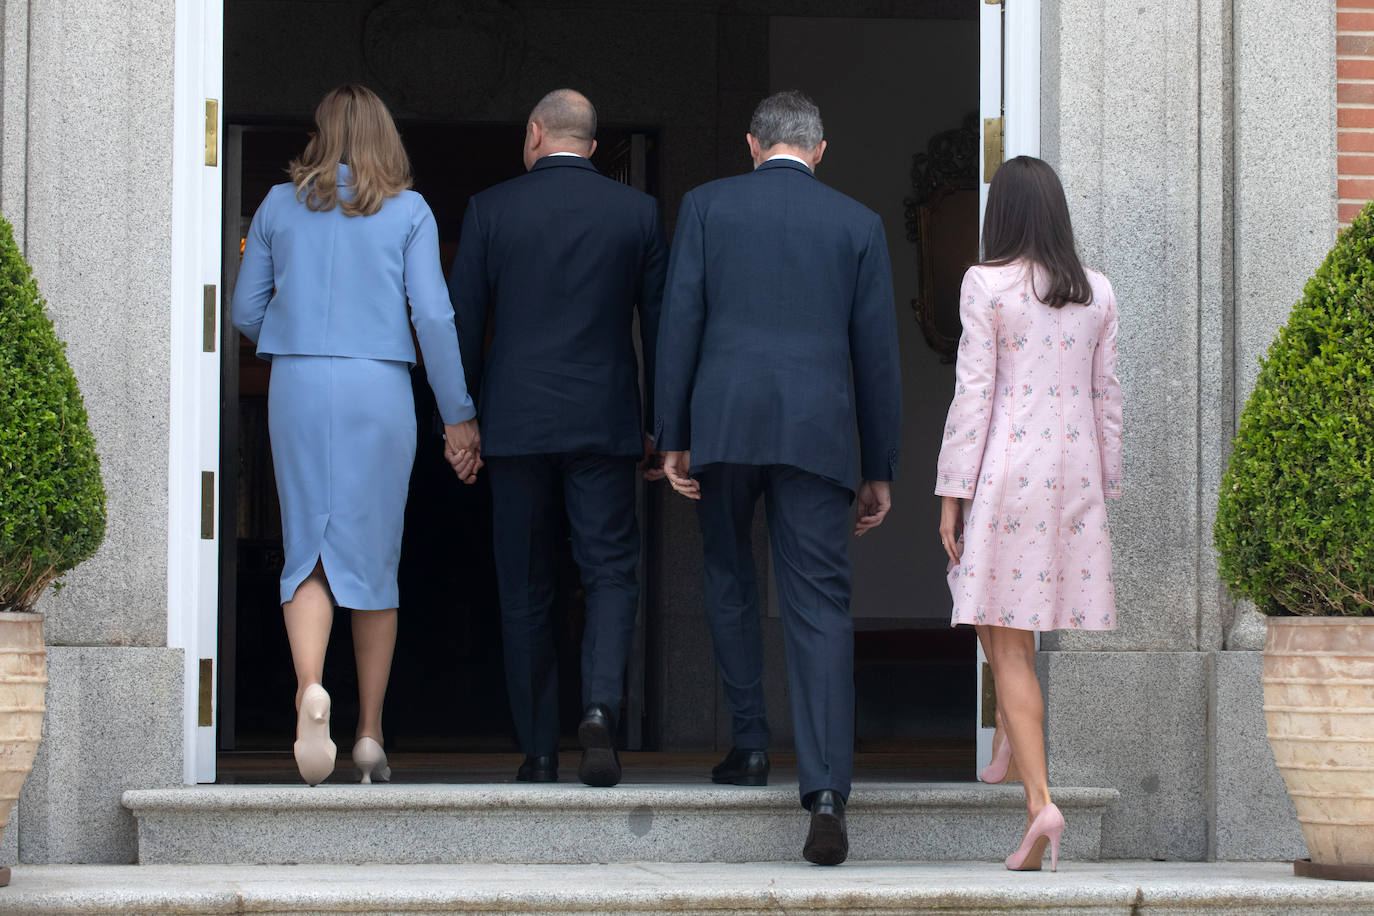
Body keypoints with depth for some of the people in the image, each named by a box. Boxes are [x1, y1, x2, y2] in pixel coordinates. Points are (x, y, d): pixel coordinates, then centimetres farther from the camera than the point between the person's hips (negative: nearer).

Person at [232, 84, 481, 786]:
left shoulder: (280, 206, 7)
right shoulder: (407, 211, 2)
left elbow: (246, 312, 11)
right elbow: (433, 315, -4)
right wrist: (458, 415, 0)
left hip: (297, 386, 1)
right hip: (380, 387, -1)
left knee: (307, 549, 2)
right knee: (373, 556, 8)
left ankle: (309, 688, -26)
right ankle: (369, 734, 11)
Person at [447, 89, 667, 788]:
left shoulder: (489, 210, 0)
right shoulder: (636, 212, 2)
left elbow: (460, 323, 0)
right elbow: (662, 327, 4)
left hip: (515, 422, 0)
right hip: (605, 422, 0)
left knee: (524, 592, 8)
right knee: (611, 573, 6)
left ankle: (538, 750, 9)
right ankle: (600, 706, -19)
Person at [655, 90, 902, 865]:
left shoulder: (708, 206, 8)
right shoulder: (859, 224, 9)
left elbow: (680, 322, 2)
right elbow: (877, 353, 8)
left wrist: (672, 439, 5)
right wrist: (882, 469, 13)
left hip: (724, 423, 0)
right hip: (818, 433, 0)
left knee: (730, 578, 23)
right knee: (821, 608, -3)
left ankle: (750, 743, 21)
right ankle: (826, 791, -15)